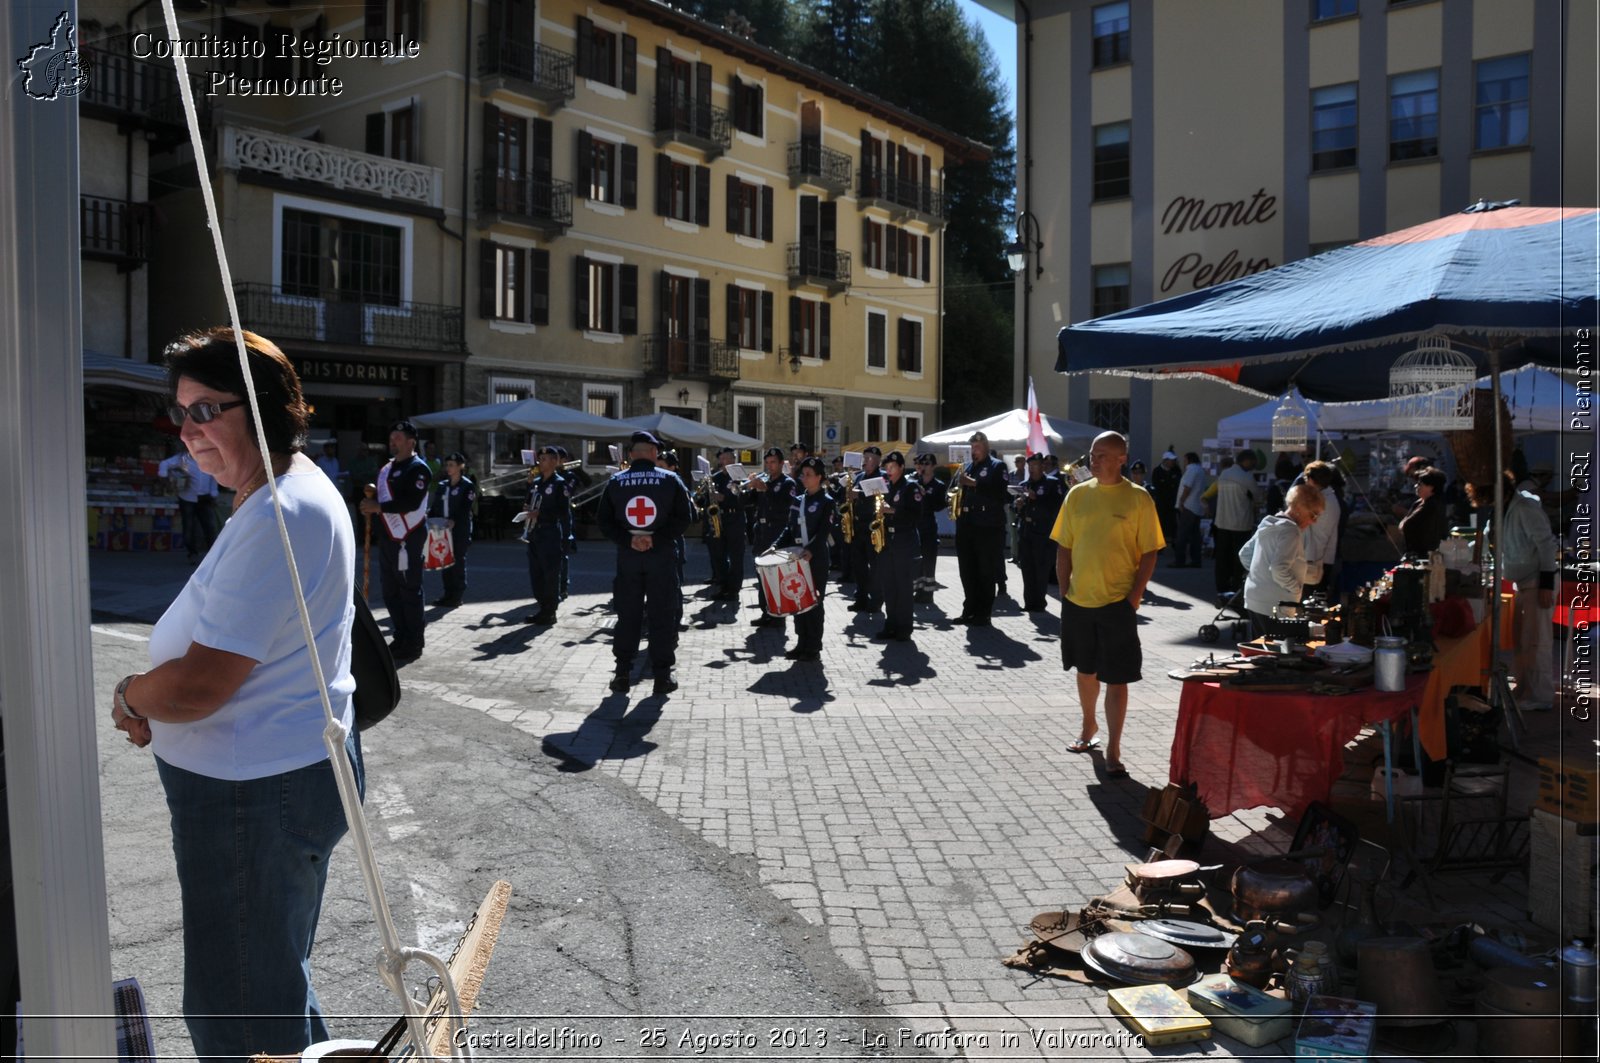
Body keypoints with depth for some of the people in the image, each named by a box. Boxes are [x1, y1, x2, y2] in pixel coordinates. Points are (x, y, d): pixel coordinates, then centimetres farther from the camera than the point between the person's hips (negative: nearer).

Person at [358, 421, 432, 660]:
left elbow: (412, 502, -22)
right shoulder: (387, 468, 18)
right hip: (387, 537, 10)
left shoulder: (418, 469, -11)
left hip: (408, 539, -10)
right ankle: (400, 639, 24)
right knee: (391, 592, 14)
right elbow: (382, 497, 27)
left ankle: (413, 644, 3)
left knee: (409, 591, -4)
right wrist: (369, 504, 5)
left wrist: (379, 506, -18)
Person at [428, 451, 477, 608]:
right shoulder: (442, 485, 13)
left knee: (458, 562, -1)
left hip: (460, 531, -6)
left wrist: (454, 521, -28)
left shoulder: (468, 486, -5)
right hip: (443, 530, 6)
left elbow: (466, 509, -14)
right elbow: (435, 506, 12)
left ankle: (457, 596, 5)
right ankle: (449, 594, 17)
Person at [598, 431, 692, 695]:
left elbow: (603, 521, -1)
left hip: (627, 555, 2)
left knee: (627, 614, 10)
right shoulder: (670, 480, -2)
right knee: (663, 614, 5)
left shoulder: (615, 482, 3)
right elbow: (683, 518, -8)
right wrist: (656, 538, -12)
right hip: (661, 555, -2)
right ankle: (662, 675, 6)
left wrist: (627, 540, -8)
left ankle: (623, 674, 12)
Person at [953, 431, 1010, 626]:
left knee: (986, 573, -1)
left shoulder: (997, 466, -1)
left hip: (988, 527, -6)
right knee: (967, 572, 9)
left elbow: (1000, 493, -15)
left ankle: (983, 614, 4)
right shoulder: (967, 466, 17)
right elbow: (958, 488, 19)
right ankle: (969, 610, 18)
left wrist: (974, 484, -18)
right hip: (966, 526, 6)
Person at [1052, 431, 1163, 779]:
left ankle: (1113, 751, 7)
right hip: (1078, 601, 4)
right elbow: (1064, 549, 8)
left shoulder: (1139, 499, -6)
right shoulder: (1077, 495, 4)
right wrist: (1065, 593, 3)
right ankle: (1089, 727, 40)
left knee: (1115, 679, -1)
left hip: (1117, 603, -4)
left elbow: (1149, 554, -5)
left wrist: (1133, 598, -11)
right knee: (1086, 670, 19)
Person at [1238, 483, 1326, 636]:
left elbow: (1244, 553, 18)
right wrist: (1297, 589, -12)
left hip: (1253, 601, 9)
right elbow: (1279, 569, -25)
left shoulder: (1269, 524, 12)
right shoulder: (1290, 531, -15)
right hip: (1275, 607, -9)